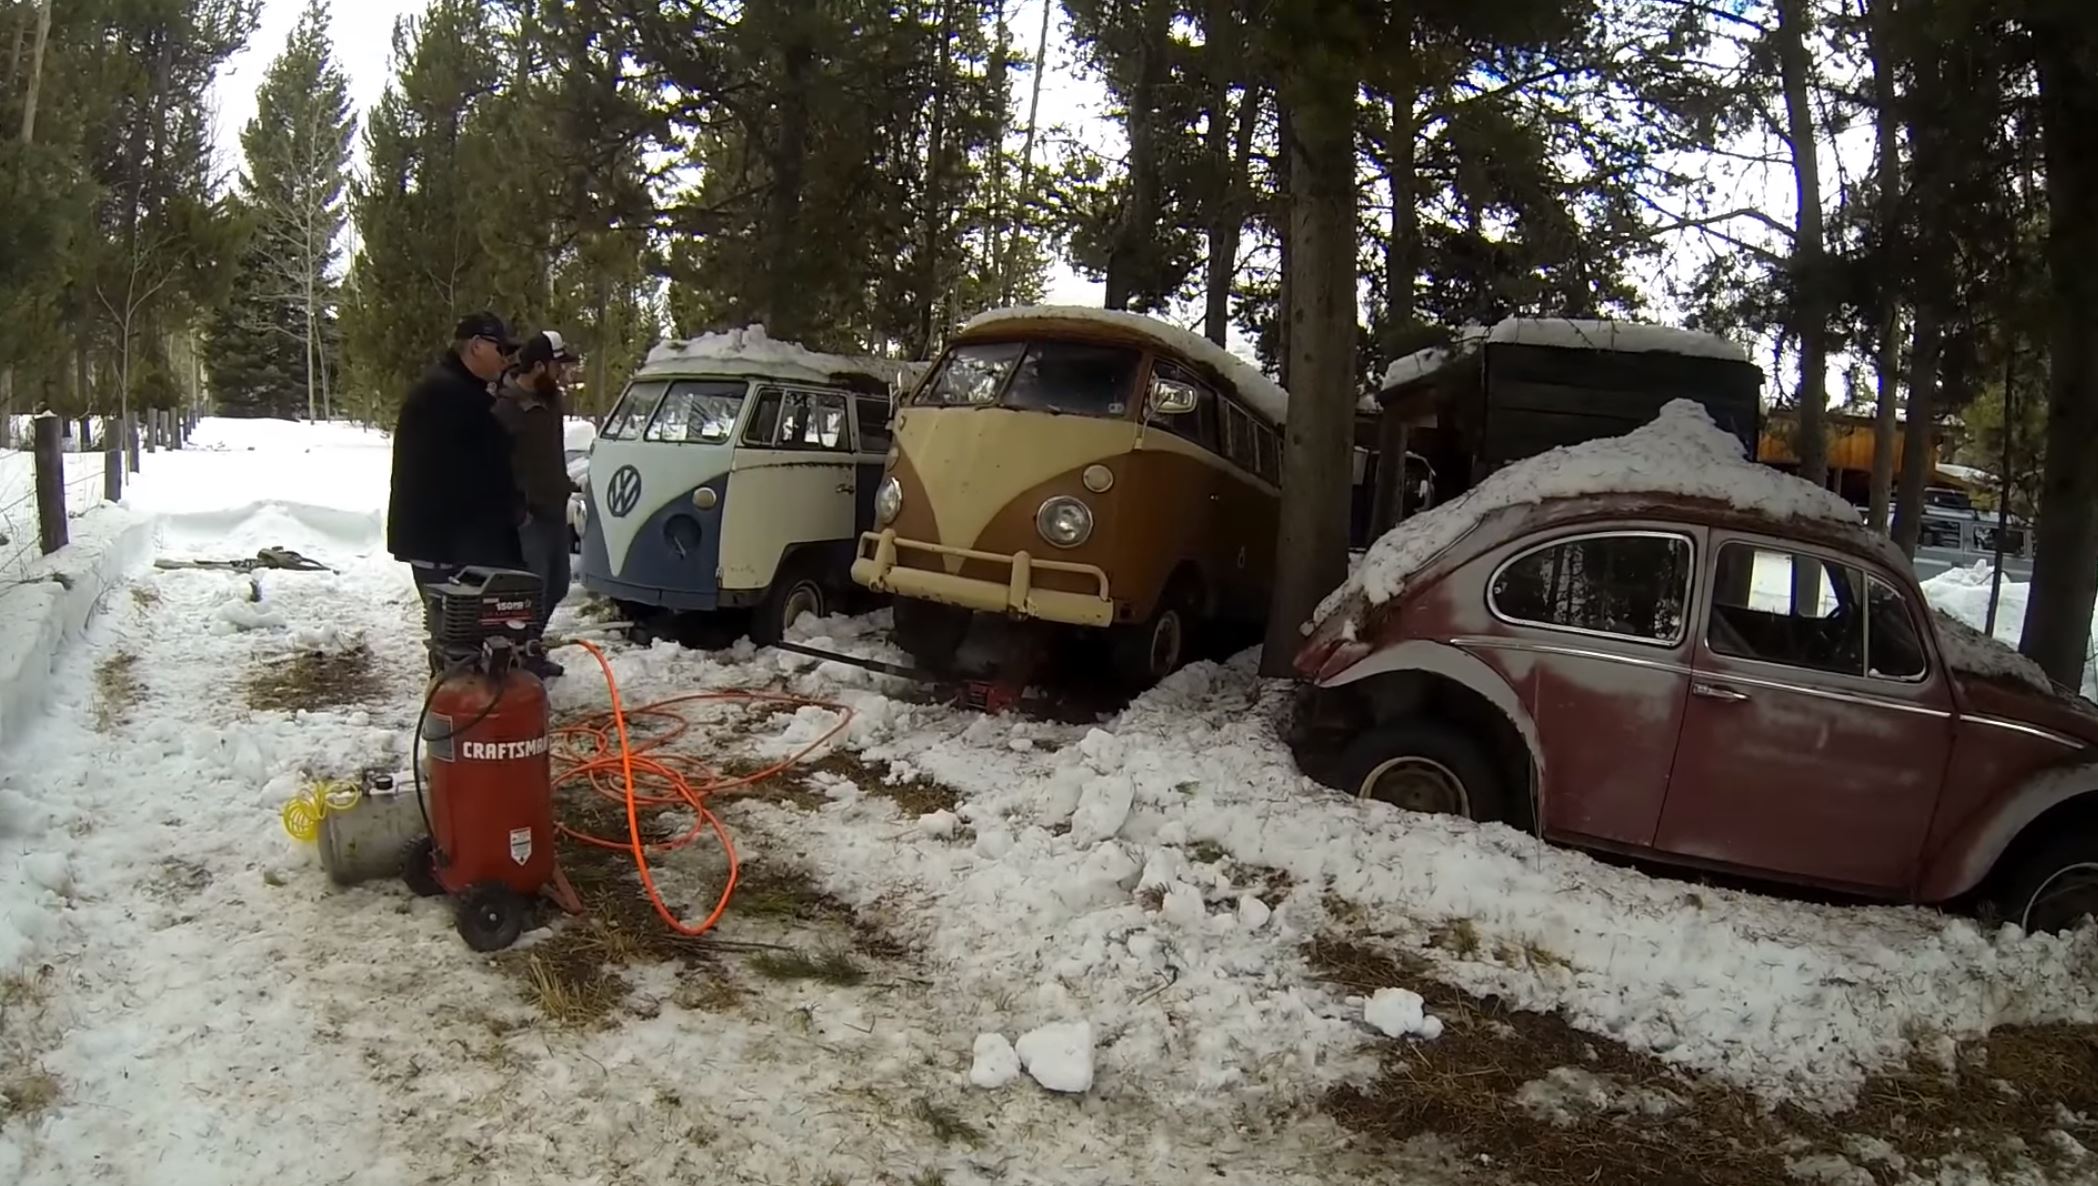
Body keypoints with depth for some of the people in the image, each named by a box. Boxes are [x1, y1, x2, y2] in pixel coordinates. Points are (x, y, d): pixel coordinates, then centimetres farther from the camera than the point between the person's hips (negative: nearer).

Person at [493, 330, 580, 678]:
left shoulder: (550, 400, 10)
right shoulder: (504, 408, -18)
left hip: (554, 510, 9)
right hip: (527, 517, -9)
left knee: (555, 587, 18)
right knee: (532, 593, -8)